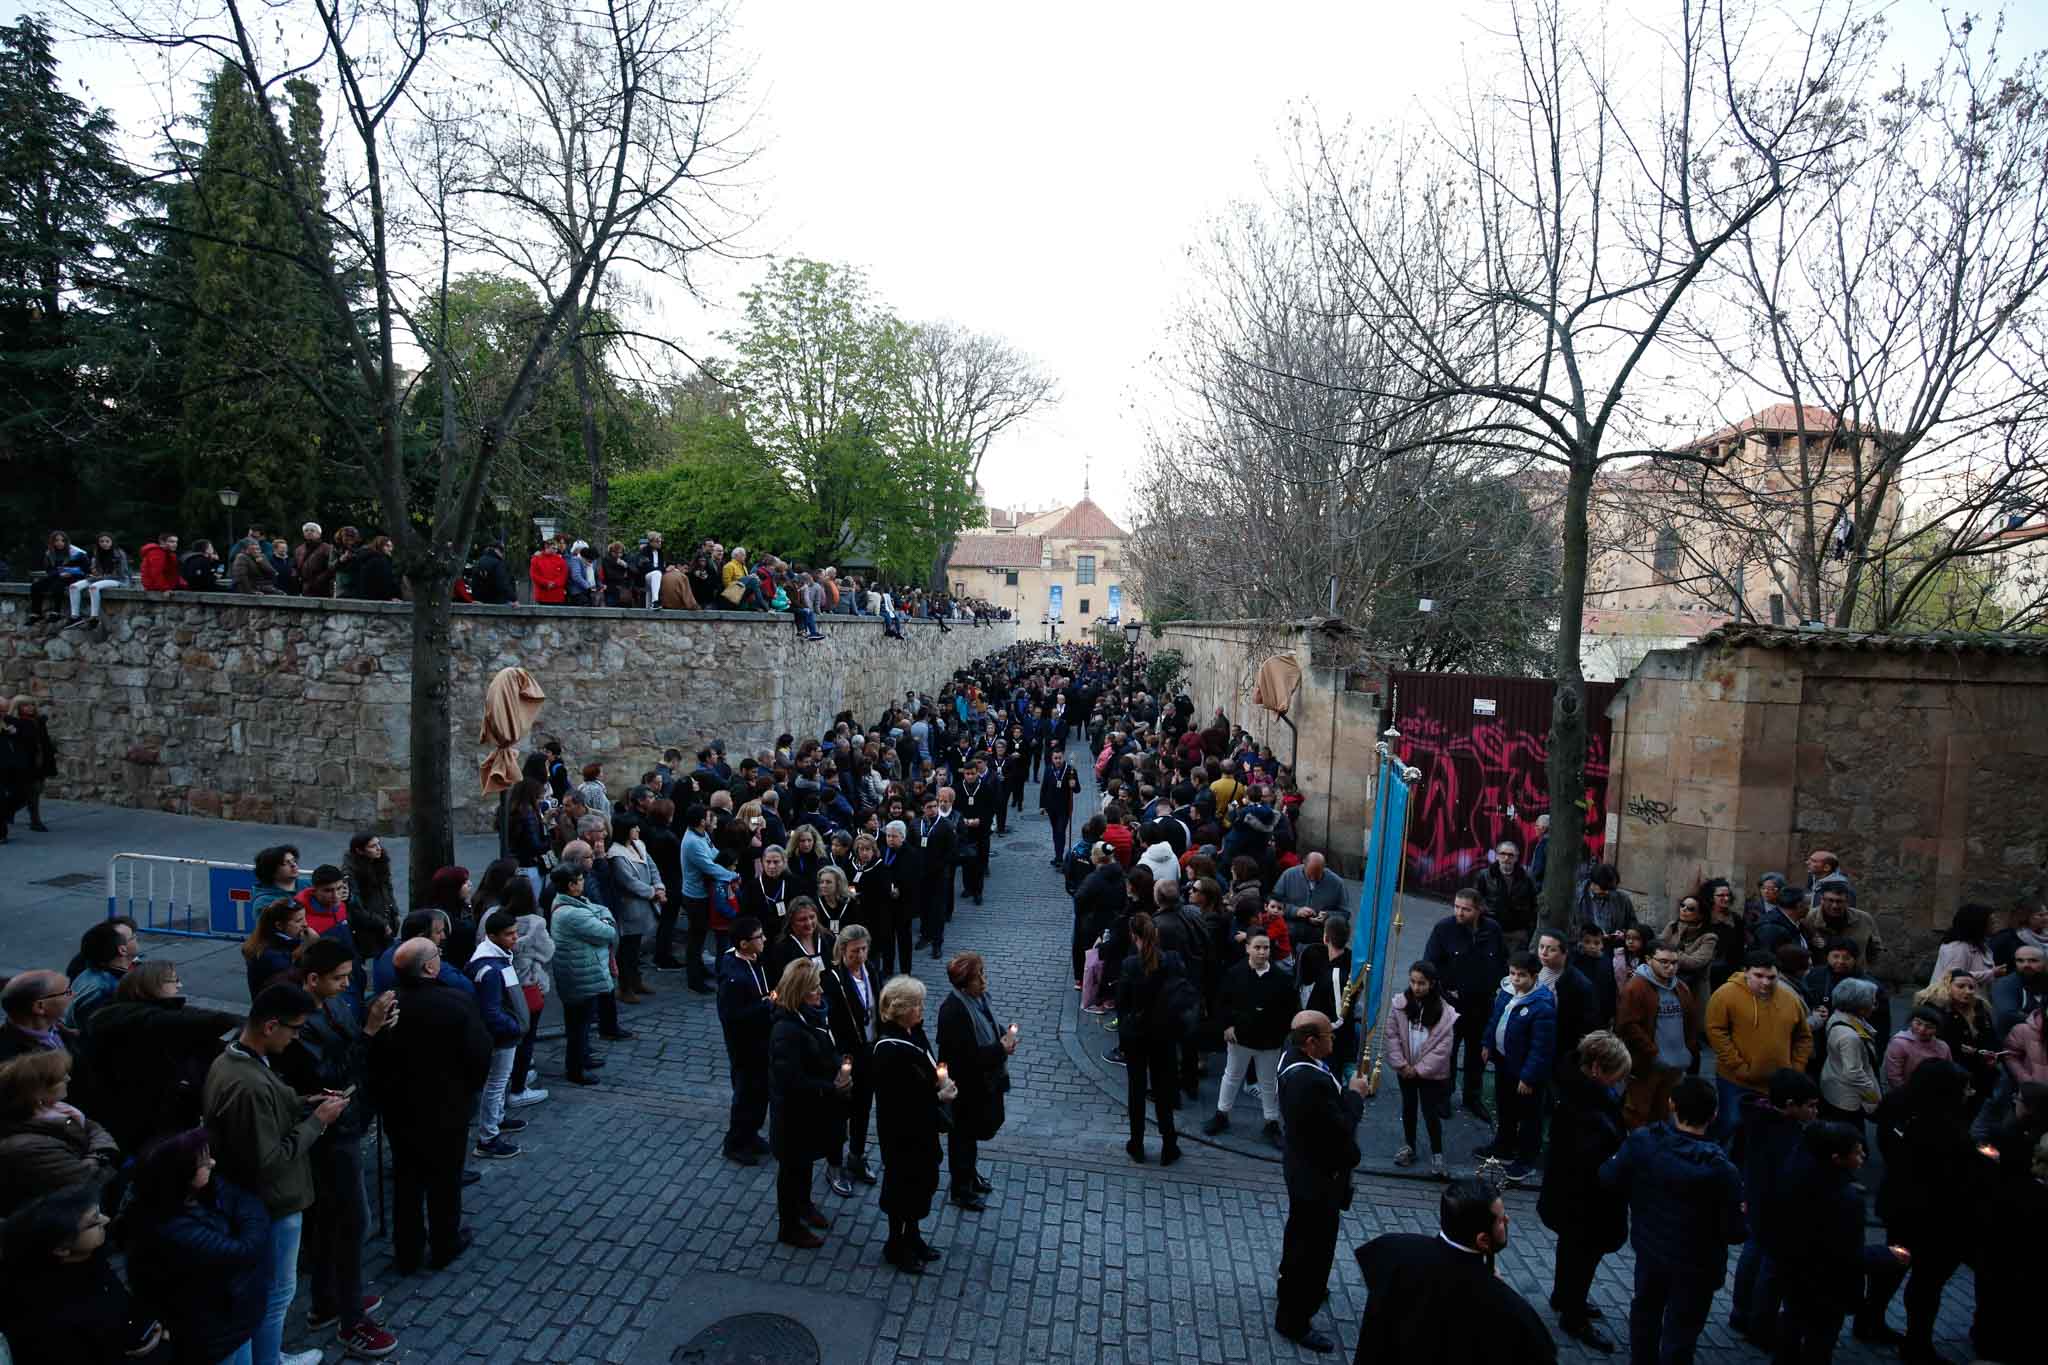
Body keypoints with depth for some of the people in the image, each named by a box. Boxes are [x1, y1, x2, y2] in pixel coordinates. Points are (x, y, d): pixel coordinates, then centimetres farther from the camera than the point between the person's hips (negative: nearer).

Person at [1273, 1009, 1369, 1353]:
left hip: (1303, 1165, 10)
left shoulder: (1294, 1055, -7)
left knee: (1301, 1231, 30)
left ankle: (1291, 1286, 52)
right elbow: (1341, 1131, -29)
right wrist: (1355, 1095, -17)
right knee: (1315, 1244, 8)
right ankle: (1294, 1319, 24)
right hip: (1318, 1175, -10)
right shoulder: (1312, 1082, -38)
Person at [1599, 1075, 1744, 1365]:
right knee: (1680, 1332, 17)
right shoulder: (1720, 1169, -30)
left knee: (1645, 1308, 29)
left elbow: (1609, 1178, -7)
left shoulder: (1642, 1140, -20)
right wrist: (1740, 1211, 1)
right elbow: (1734, 1232, -21)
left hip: (1648, 1246, 4)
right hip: (1695, 1264, -4)